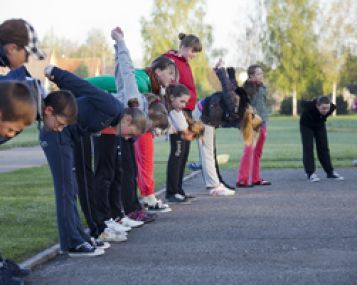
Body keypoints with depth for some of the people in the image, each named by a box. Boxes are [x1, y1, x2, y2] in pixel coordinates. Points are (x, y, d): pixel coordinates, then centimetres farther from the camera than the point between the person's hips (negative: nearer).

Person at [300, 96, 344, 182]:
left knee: (323, 148, 2)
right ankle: (311, 173, -9)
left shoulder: (332, 107, -31)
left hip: (320, 125, 3)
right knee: (308, 149, -10)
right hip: (307, 126, -3)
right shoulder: (310, 106, -40)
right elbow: (302, 103, -16)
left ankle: (330, 172, 6)